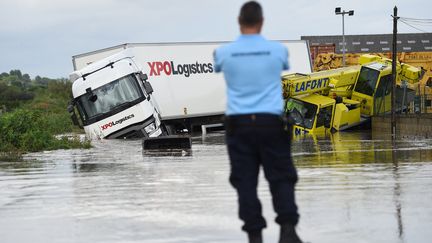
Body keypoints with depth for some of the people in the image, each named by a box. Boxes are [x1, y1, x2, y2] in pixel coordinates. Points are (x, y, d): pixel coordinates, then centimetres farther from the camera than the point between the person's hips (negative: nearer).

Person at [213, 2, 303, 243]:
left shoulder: (224, 52, 0)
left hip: (238, 123, 1)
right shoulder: (278, 50, 0)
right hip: (271, 122, 0)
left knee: (245, 181, 3)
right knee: (281, 177, 6)